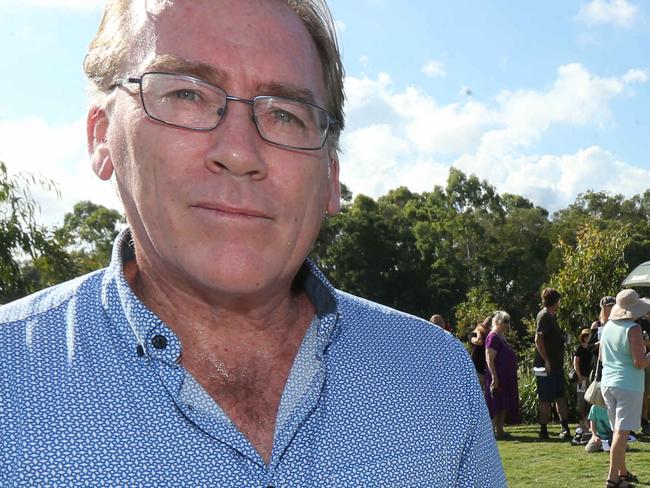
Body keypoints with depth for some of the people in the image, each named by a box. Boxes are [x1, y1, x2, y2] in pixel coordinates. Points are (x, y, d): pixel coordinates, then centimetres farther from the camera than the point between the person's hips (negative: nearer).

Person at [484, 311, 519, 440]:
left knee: (504, 405, 12)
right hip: (498, 377, -10)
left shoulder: (501, 337, 14)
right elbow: (489, 360, -20)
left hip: (506, 378, 10)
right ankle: (493, 432, 0)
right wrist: (495, 378, -24)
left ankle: (500, 431, 18)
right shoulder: (493, 337, -14)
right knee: (497, 406, -5)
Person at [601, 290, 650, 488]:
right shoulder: (633, 329, -14)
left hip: (607, 383, 7)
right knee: (622, 432, -5)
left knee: (618, 430, 17)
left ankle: (623, 472, 26)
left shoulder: (607, 327, 8)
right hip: (628, 385, -7)